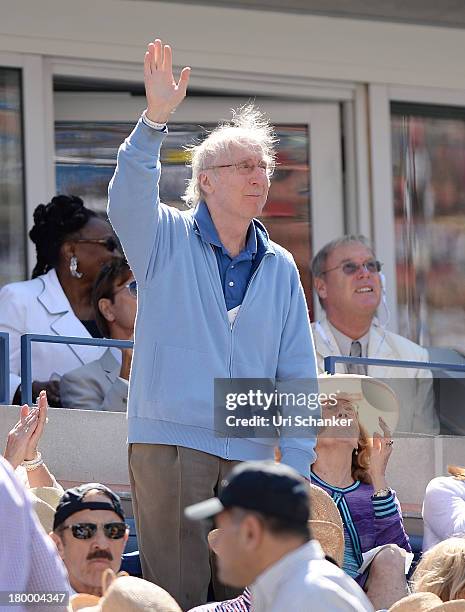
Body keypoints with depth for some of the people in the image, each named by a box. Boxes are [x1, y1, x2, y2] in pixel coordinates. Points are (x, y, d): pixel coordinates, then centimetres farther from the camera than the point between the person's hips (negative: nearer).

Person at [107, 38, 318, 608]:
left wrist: (296, 463, 2)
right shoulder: (167, 238, 5)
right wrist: (155, 119, -33)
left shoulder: (280, 268, 14)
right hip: (169, 444, -4)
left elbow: (298, 375, 12)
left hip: (249, 454, 4)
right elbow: (128, 200, -19)